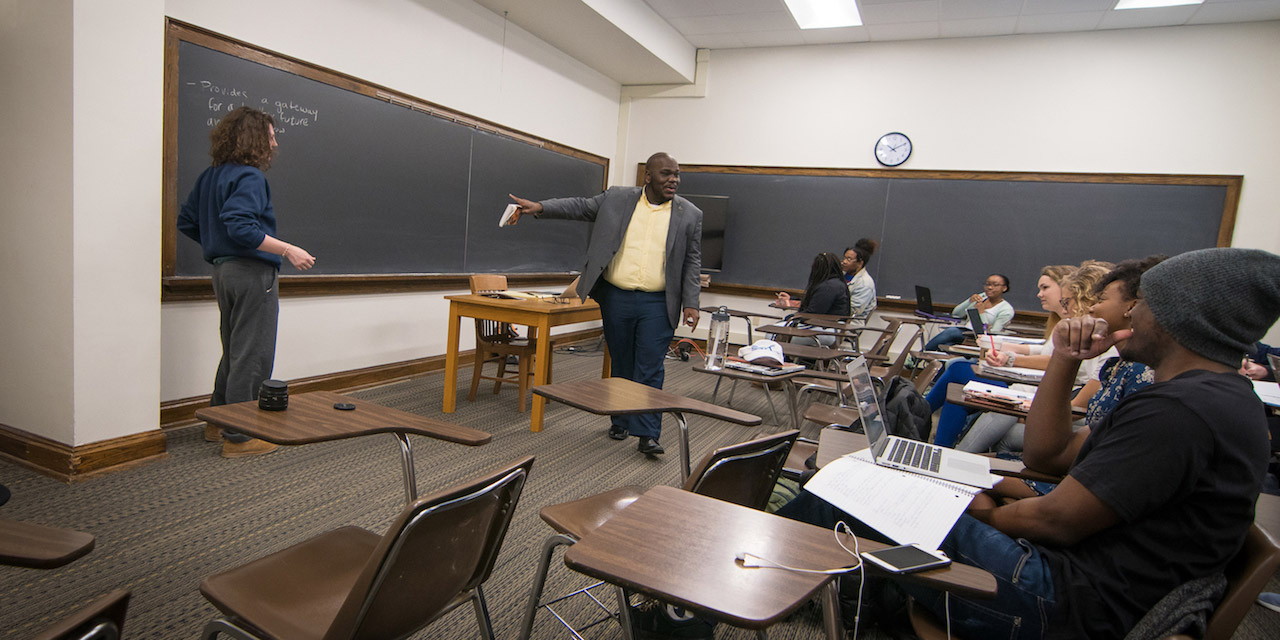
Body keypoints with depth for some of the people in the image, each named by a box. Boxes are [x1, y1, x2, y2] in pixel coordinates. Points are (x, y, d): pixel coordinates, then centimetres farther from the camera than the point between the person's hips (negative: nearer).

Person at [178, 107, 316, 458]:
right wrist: (288, 250, -27)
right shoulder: (249, 177, -15)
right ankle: (239, 436, 5)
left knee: (233, 351, 22)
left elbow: (187, 222, 19)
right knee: (252, 357, -2)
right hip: (252, 274, -10)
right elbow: (241, 227, -28)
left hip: (224, 271, 10)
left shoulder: (210, 176, 14)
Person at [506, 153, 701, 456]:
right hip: (616, 298, 2)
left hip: (657, 304, -1)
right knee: (621, 365, 13)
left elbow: (692, 263, 3)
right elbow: (580, 206, 9)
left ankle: (647, 434, 4)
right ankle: (621, 421, 29)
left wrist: (691, 303, -3)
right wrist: (540, 207, -3)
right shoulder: (617, 198, 3)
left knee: (651, 370, -3)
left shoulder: (690, 214, 1)